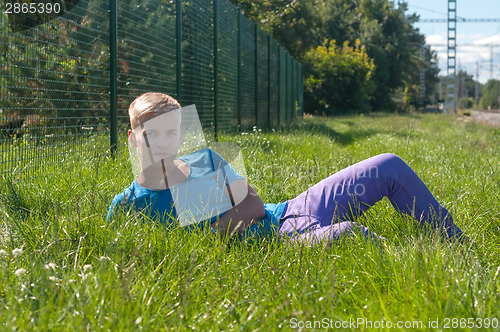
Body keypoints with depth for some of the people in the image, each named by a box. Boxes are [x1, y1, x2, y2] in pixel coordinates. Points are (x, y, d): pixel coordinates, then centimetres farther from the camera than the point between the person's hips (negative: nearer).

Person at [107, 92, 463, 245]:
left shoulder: (205, 158, 11)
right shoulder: (130, 205, -2)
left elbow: (251, 203, 6)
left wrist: (207, 225, -13)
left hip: (293, 209, 8)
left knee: (391, 167, 6)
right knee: (347, 233, -41)